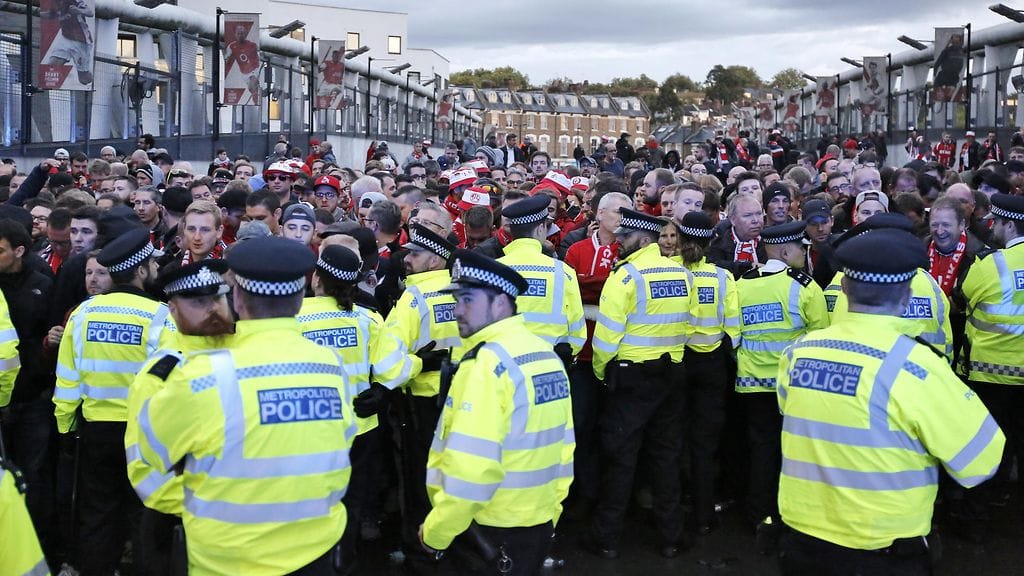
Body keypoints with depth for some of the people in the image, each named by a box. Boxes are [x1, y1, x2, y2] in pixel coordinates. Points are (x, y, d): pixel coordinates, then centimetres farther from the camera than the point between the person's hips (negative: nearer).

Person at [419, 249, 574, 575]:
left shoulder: (488, 362, -19)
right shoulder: (548, 356, 5)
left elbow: (470, 468, -25)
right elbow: (563, 448, 10)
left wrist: (435, 533, -15)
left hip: (491, 533, -7)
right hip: (539, 524, 8)